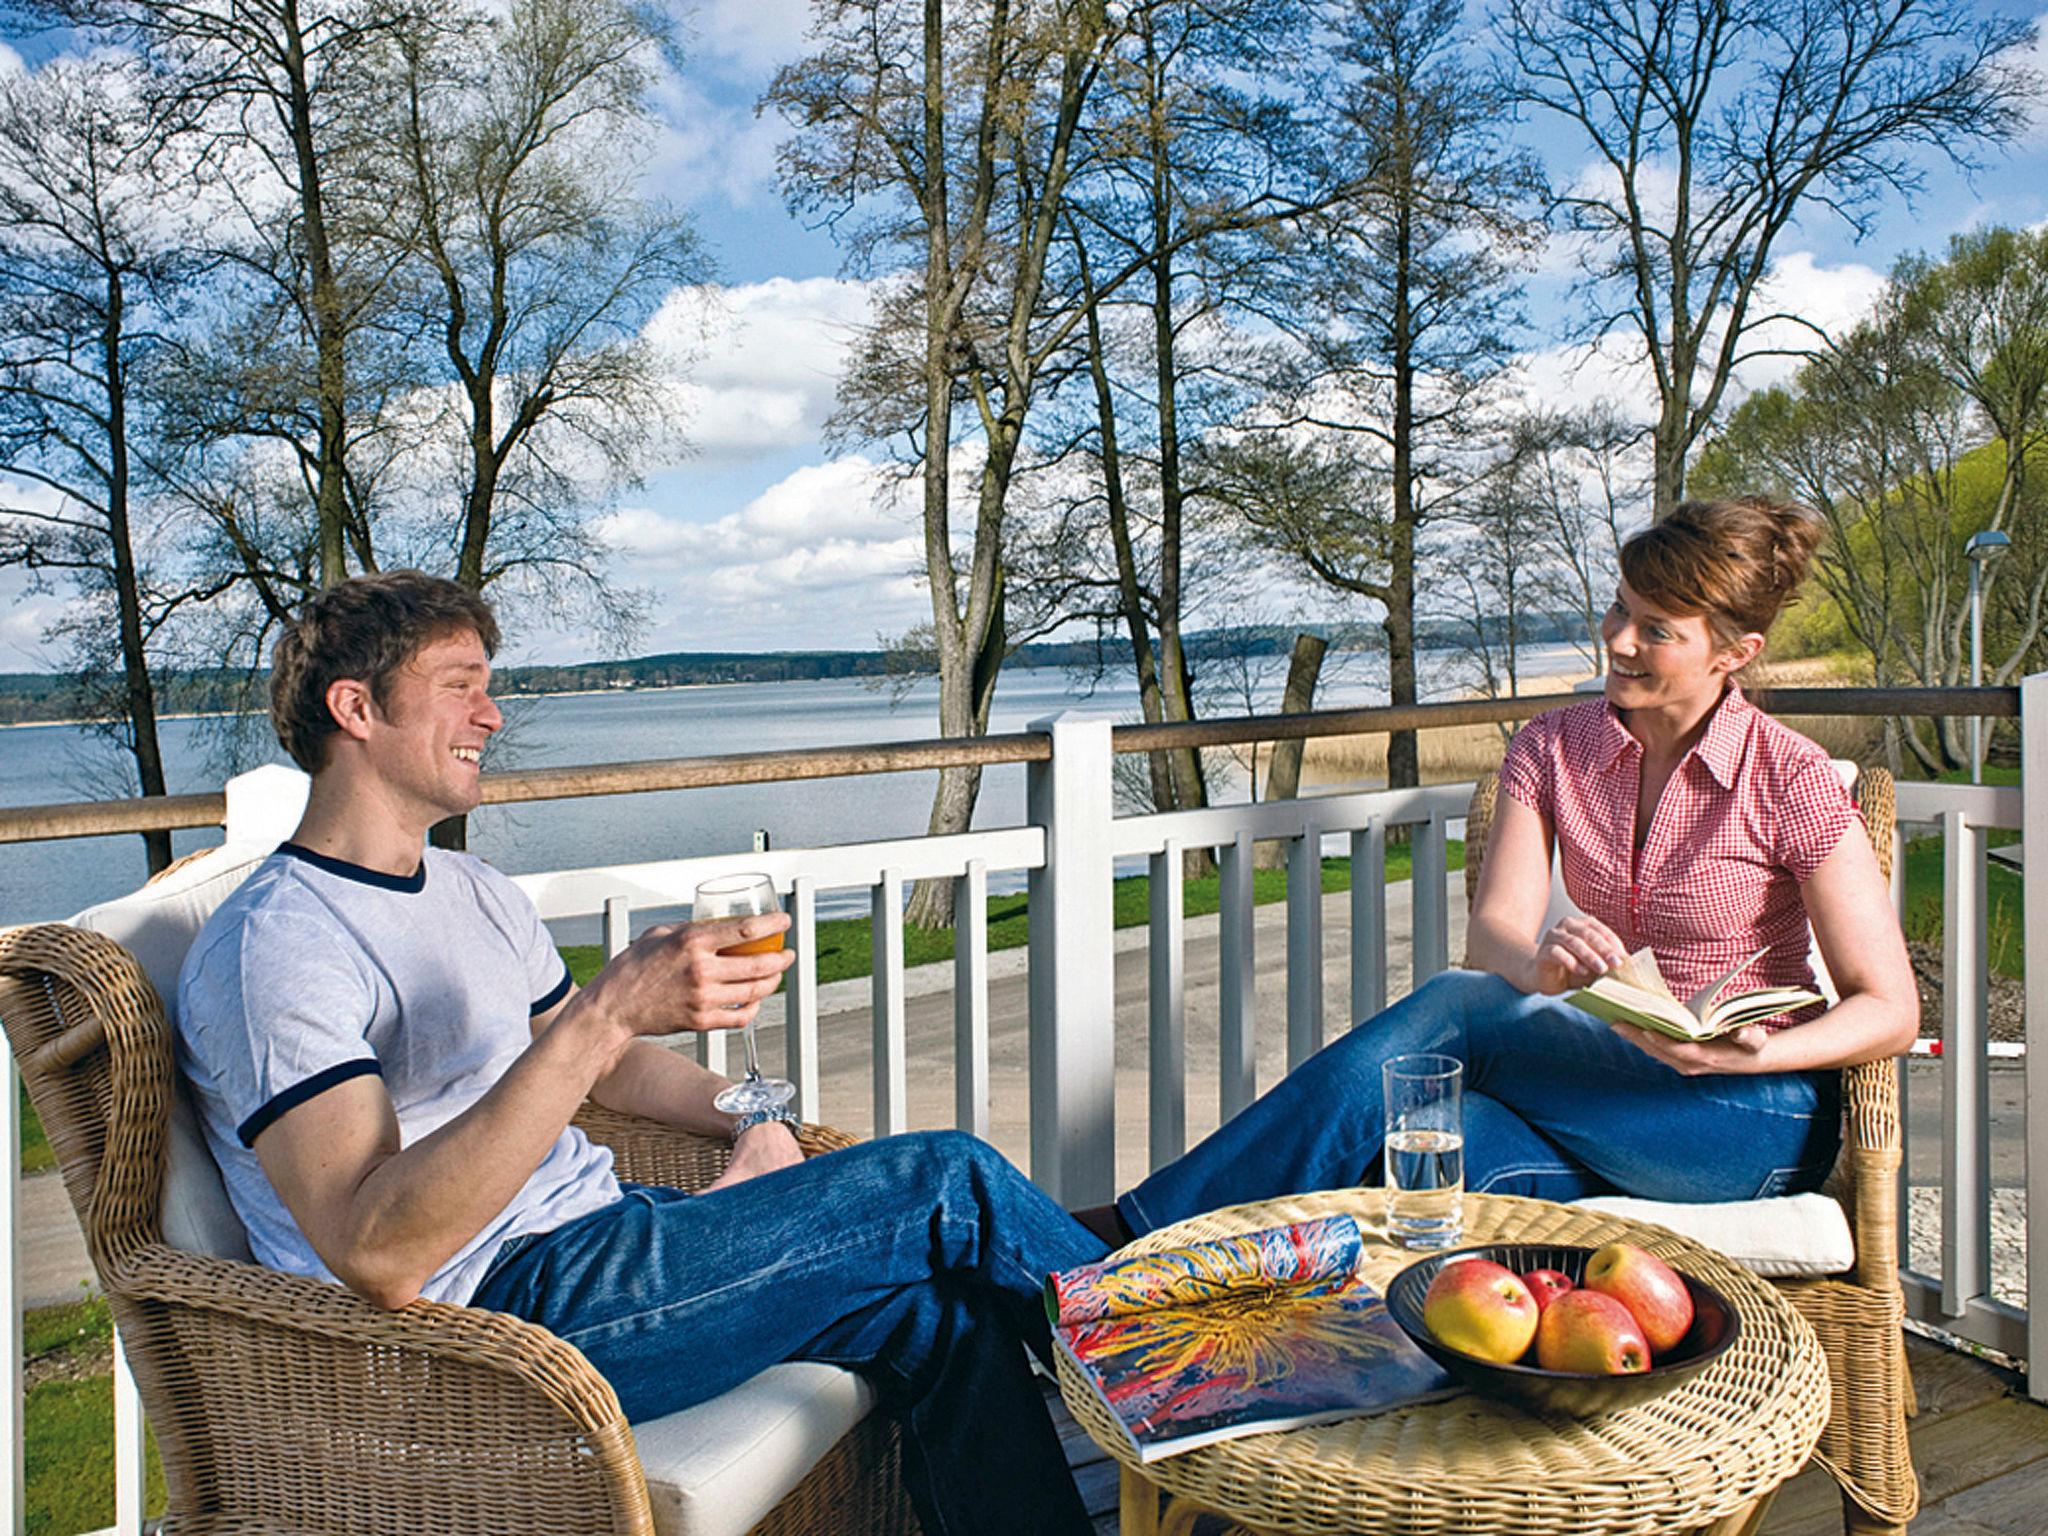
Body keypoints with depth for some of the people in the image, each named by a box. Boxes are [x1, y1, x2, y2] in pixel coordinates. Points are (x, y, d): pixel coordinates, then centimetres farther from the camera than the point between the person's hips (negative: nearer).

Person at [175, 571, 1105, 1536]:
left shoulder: (472, 893, 15)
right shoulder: (273, 946, -14)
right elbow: (378, 1255, -27)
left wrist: (748, 1118, 6)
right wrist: (608, 1011, -34)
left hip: (597, 1223, 8)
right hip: (498, 1311, -8)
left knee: (939, 1309, -11)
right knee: (947, 1188, -15)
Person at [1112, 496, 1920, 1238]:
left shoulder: (1791, 780, -10)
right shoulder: (1552, 748, 1)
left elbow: (1891, 1009, -9)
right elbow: (1491, 931, -9)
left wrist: (1748, 1054, -28)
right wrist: (1536, 964, -33)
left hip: (1759, 1121, -4)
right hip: (1615, 1095, 5)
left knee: (1454, 1009, -29)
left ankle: (1146, 1228, -28)